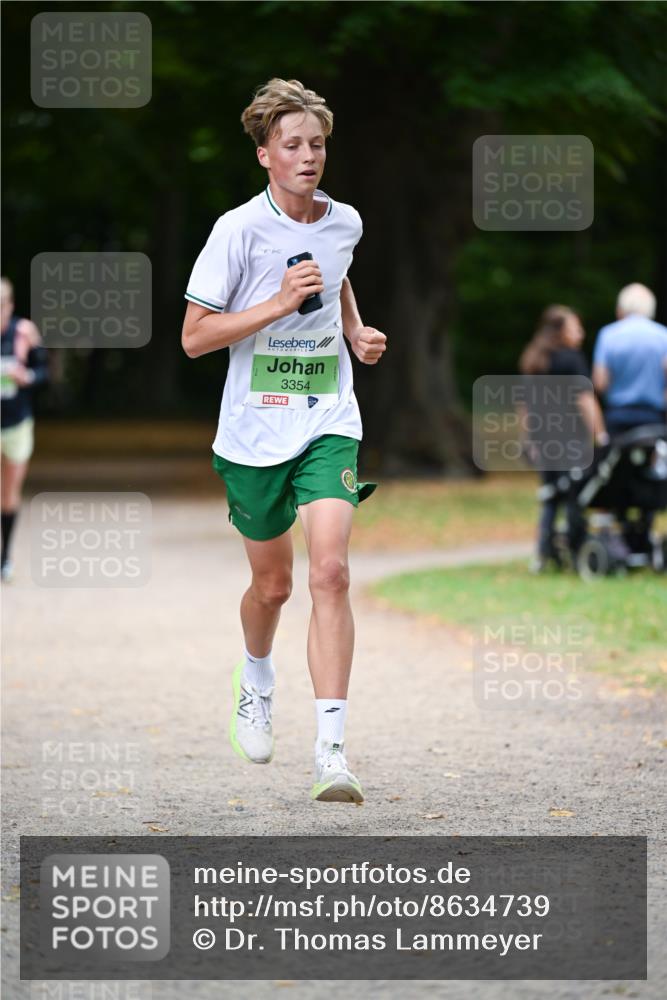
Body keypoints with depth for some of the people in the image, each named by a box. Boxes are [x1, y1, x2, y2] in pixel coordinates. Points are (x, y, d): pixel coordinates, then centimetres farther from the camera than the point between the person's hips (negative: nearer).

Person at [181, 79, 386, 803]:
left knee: (330, 571, -17)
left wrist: (357, 332, 10)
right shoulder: (239, 229, -9)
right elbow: (194, 338, -10)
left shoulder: (345, 222, 5)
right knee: (272, 585, 11)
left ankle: (331, 751, -21)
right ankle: (256, 683, 46)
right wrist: (280, 303, -19)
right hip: (255, 431, -2)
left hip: (329, 424, 2)